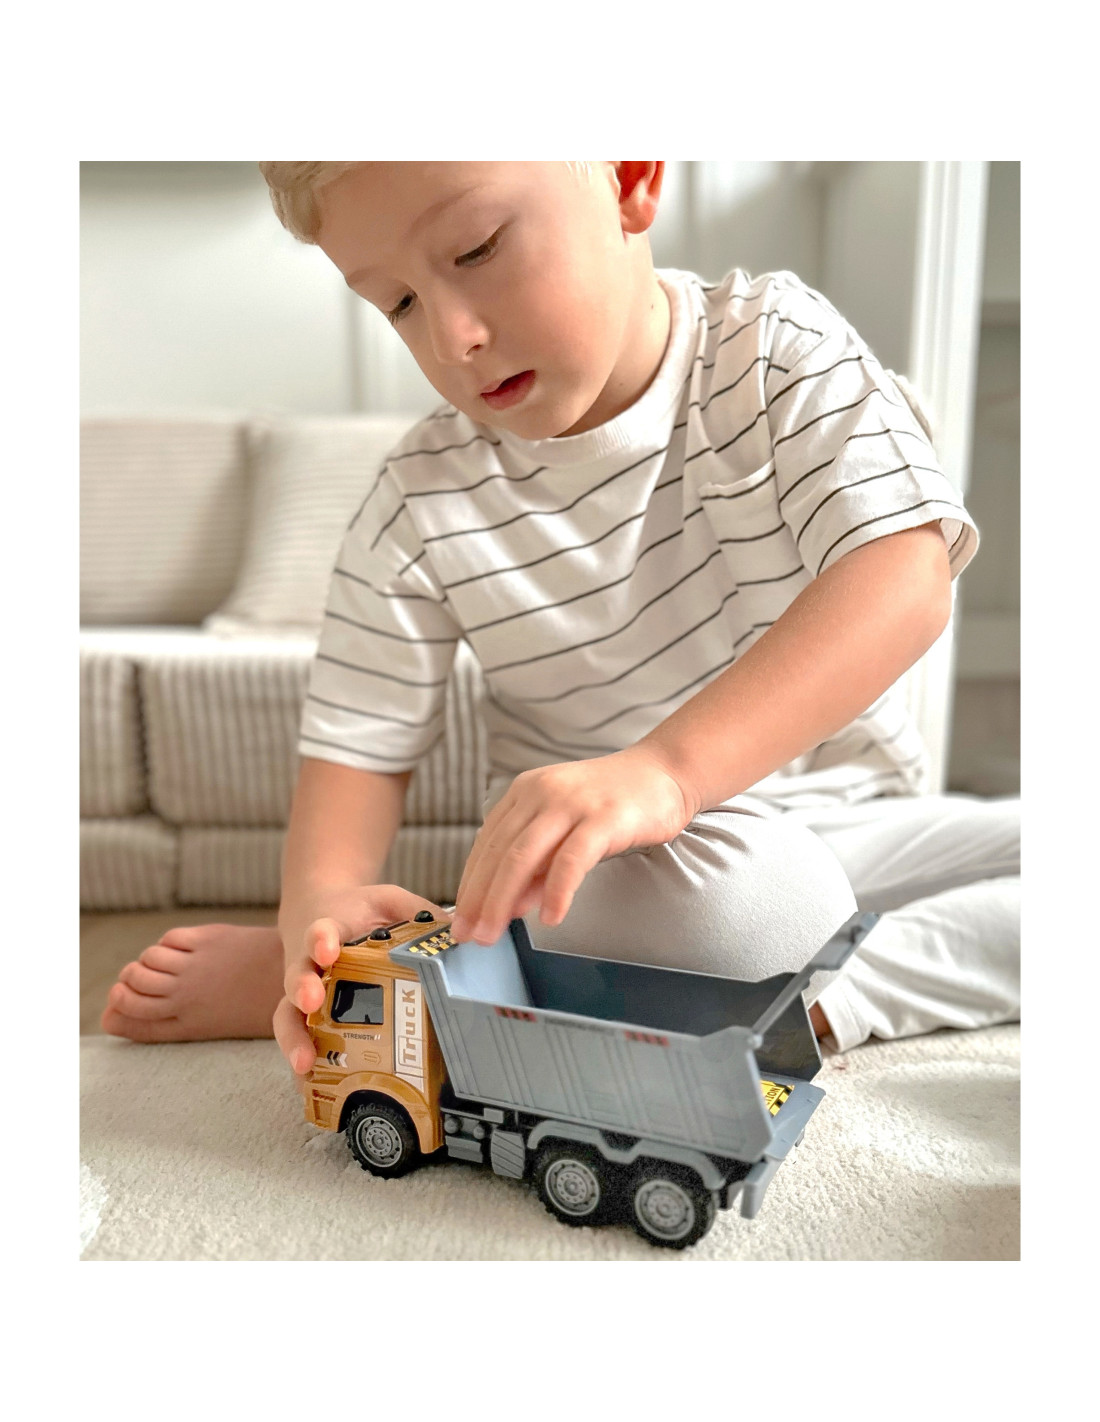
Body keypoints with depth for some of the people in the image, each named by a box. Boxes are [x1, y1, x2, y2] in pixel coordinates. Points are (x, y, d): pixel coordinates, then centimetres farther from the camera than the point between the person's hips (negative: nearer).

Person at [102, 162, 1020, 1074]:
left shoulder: (779, 348, -9)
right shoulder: (422, 508, -7)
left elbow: (906, 579, -24)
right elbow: (358, 744, -3)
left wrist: (664, 766, -39)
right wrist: (321, 898, -27)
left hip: (851, 824, 4)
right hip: (597, 872, -3)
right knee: (741, 897, -36)